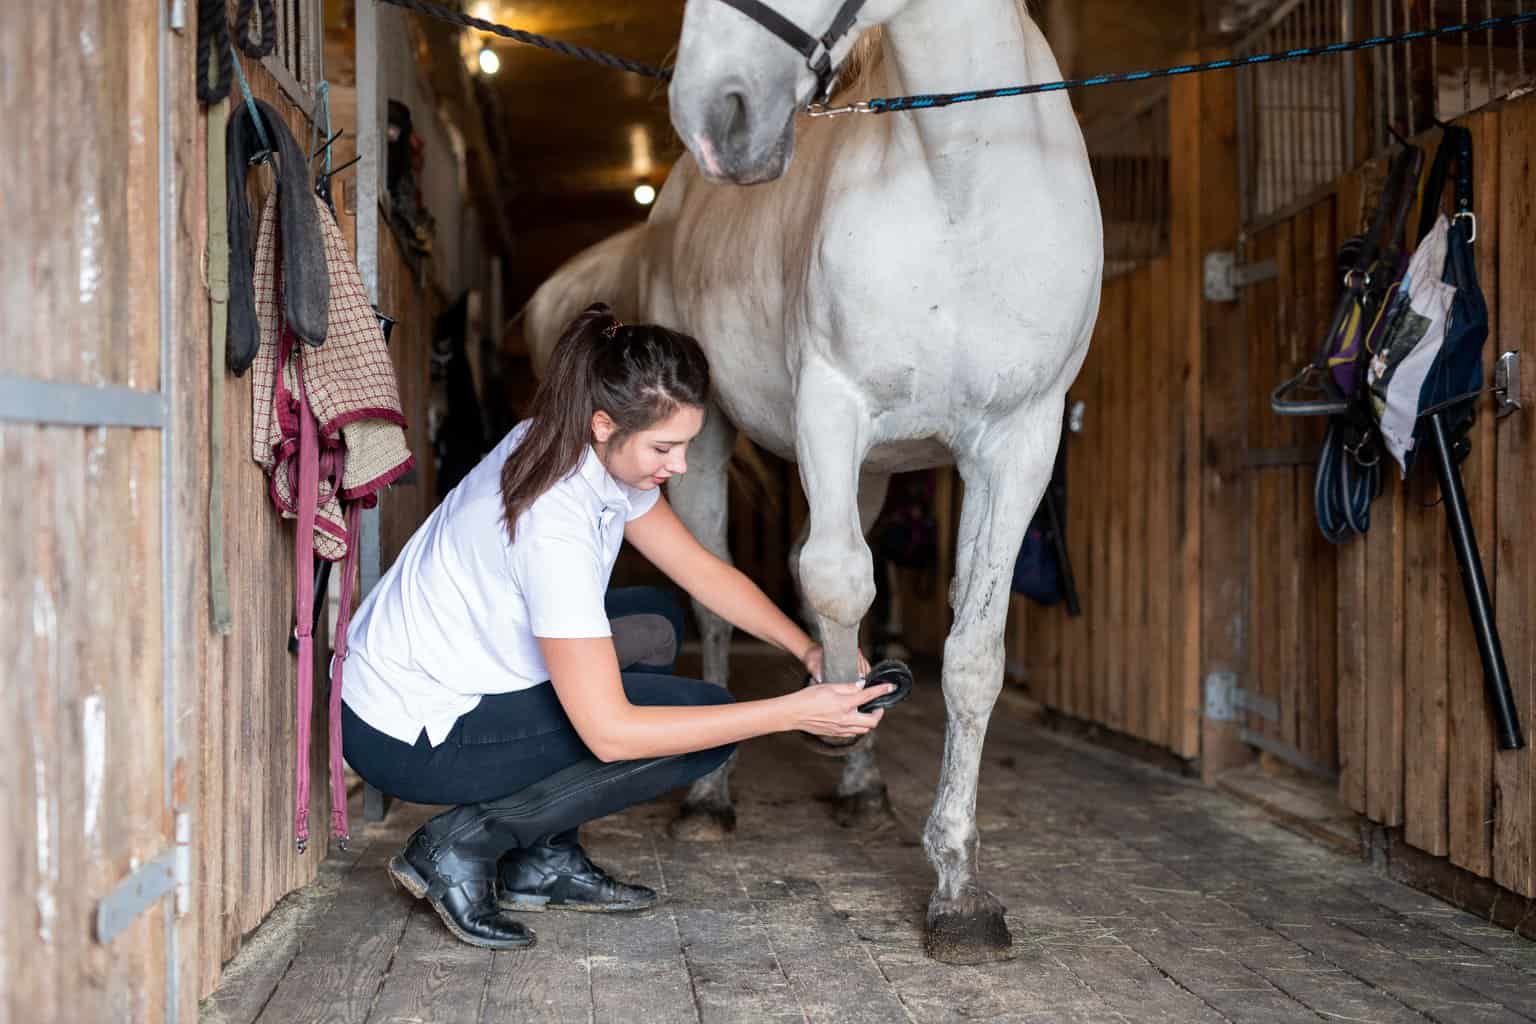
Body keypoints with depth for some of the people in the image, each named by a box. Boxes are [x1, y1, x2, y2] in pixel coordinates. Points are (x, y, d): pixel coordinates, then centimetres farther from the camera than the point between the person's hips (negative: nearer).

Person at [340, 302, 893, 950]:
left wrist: (808, 648, -7)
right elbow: (609, 732, -29)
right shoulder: (552, 524, -31)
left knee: (654, 627, 15)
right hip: (406, 739, -9)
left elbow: (703, 571, 6)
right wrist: (793, 713, -29)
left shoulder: (600, 456, -4)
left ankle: (541, 863, 12)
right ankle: (461, 846, -5)